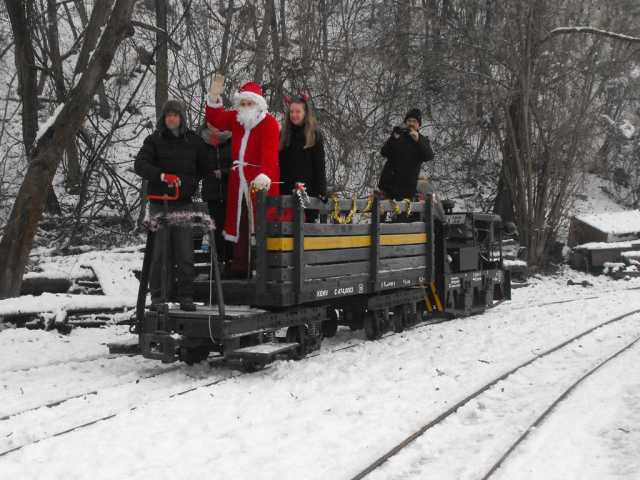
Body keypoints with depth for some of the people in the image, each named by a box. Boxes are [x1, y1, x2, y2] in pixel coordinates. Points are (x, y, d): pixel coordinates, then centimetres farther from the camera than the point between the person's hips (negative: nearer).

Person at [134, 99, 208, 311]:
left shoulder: (193, 141, 9)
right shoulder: (154, 140, 4)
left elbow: (204, 166, 18)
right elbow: (140, 164, -9)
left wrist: (191, 184, 7)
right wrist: (162, 176, -22)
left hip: (183, 203, 1)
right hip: (159, 203, -1)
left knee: (185, 254, -1)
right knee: (160, 252, -1)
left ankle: (186, 297, 6)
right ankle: (157, 297, 7)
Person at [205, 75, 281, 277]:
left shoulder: (269, 123, -10)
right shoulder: (236, 119, 12)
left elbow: (270, 152, -22)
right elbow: (215, 119, 19)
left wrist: (265, 175, -38)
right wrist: (214, 96, 2)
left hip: (260, 181, -7)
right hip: (239, 181, 7)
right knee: (239, 223, 11)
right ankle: (239, 266, 18)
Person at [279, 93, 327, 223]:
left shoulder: (315, 136, 2)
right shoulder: (284, 135, 11)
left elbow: (320, 167, -1)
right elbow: (278, 165, 11)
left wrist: (321, 191, -9)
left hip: (308, 190, -3)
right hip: (286, 190, 3)